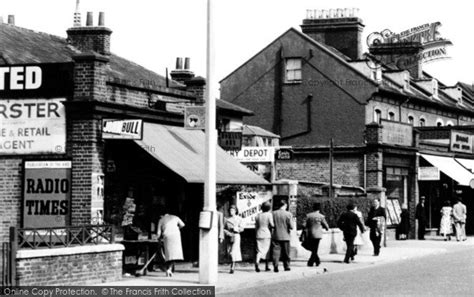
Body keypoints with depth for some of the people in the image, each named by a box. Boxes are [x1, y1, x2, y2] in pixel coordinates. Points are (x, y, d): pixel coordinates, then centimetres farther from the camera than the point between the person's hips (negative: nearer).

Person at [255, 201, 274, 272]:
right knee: (266, 250, 9)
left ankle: (257, 262, -25)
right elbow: (272, 225, -12)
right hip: (267, 234, -3)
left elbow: (256, 226, 11)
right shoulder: (269, 215, -8)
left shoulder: (258, 215, 7)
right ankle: (266, 266, 15)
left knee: (259, 250, 0)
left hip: (259, 234, 3)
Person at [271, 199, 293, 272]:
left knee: (276, 252, 1)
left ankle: (275, 266, -8)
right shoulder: (288, 214, -9)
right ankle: (286, 266, 17)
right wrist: (290, 227, 12)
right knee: (286, 252, 11)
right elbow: (291, 226, -10)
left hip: (276, 236, 1)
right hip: (285, 236, -1)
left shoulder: (274, 213, -1)